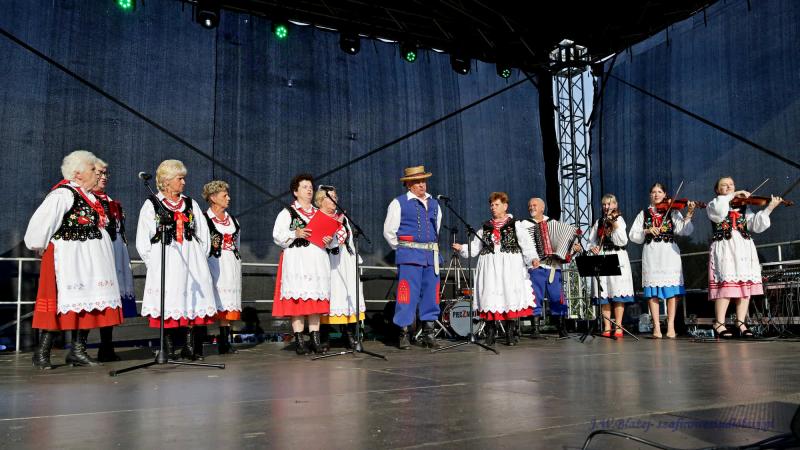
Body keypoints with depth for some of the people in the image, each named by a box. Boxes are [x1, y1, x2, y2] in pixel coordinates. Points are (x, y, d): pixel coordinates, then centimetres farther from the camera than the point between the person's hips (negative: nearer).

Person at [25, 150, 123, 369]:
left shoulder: (91, 196, 15)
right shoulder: (63, 194, -13)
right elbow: (40, 222, -16)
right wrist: (41, 247, -4)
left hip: (91, 259, 8)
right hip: (69, 258, -8)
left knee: (88, 301, 8)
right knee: (63, 303, -6)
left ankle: (78, 350, 15)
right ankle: (42, 352, 6)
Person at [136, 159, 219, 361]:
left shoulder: (190, 204, 16)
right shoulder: (151, 204, 4)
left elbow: (203, 233, 16)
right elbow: (142, 240, 2)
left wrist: (199, 257, 7)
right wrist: (154, 262, -3)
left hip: (191, 261, 3)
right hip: (165, 263, -3)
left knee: (192, 299, -3)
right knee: (168, 303, -4)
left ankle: (190, 346, 1)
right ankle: (169, 348, 5)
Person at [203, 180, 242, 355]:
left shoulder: (232, 219, 17)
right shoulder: (204, 218, -5)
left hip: (231, 264, 6)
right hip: (213, 264, -6)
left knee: (227, 303, 4)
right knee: (214, 302, -8)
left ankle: (225, 342, 6)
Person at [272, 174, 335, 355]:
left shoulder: (319, 213, 21)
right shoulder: (287, 212, 7)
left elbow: (328, 234, 21)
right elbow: (277, 236, -1)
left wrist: (329, 240, -1)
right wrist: (296, 234, -16)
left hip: (317, 260, 4)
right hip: (296, 259, -4)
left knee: (316, 298, 2)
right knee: (297, 299, -8)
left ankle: (316, 340, 5)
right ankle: (299, 341, -3)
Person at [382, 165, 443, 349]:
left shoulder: (434, 204, 16)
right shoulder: (398, 203, 0)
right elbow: (389, 231, 1)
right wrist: (402, 250, 5)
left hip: (432, 255, 5)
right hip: (410, 256, -5)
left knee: (431, 293, 7)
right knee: (408, 293, -8)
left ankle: (428, 332, 17)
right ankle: (404, 333, 0)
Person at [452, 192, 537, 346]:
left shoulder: (516, 225, 6)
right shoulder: (485, 227, 17)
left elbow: (526, 243, -4)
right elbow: (475, 247, 13)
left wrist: (533, 258, -21)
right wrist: (461, 248, -4)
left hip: (510, 268, -3)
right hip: (489, 268, 3)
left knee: (510, 295, -6)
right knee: (490, 298, -2)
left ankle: (510, 334, 6)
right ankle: (490, 333, 8)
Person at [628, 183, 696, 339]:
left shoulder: (672, 211, 11)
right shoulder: (644, 214, 15)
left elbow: (683, 231, -3)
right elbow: (633, 235, 7)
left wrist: (689, 215, -16)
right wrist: (647, 231, -9)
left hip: (669, 252, -1)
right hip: (651, 254, 1)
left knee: (672, 290, -6)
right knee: (652, 291, -3)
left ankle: (671, 326, -1)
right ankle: (656, 327, 0)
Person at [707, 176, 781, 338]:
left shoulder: (743, 207, 20)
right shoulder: (714, 205, 12)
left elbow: (756, 225, 6)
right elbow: (718, 212, -14)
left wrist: (769, 208, -4)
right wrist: (732, 196, -11)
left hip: (744, 249, 4)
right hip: (724, 248, -4)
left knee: (746, 284, -2)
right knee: (726, 283, -13)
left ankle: (740, 322, 4)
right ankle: (719, 323, -10)